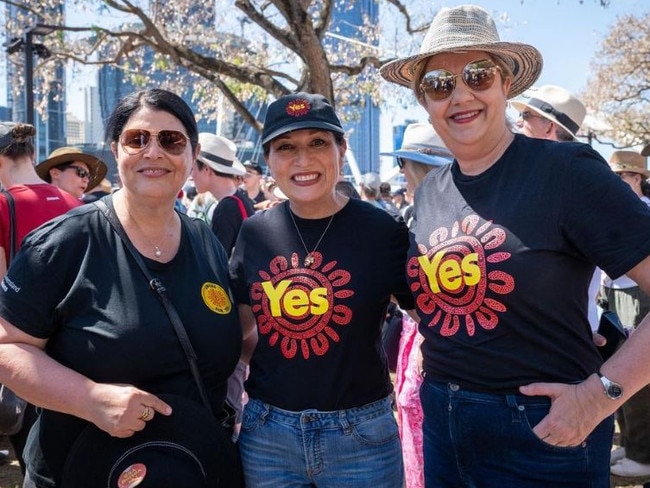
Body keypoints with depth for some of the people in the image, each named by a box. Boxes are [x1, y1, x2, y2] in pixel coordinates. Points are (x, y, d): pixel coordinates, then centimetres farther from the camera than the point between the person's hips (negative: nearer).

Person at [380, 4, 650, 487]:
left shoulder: (566, 170, -15)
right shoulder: (430, 190, 5)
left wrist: (600, 394, -19)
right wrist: (439, 386, 9)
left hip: (542, 432, -6)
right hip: (441, 423, 6)